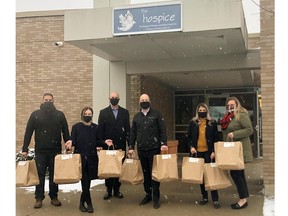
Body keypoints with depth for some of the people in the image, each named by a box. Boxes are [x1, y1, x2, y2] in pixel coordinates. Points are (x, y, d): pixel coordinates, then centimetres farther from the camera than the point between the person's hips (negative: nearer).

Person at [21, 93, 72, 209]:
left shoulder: (60, 115, 4)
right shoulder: (35, 114, 2)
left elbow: (65, 131, 4)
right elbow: (28, 132, 2)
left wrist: (68, 141, -14)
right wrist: (25, 149, -2)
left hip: (55, 150, 1)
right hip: (40, 151, 0)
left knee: (54, 174, 8)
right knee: (40, 175, 4)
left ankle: (54, 196, 19)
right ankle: (39, 198, 13)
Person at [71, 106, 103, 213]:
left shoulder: (95, 127, 7)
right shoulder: (76, 127, -1)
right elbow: (73, 141, -2)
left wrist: (99, 146, -6)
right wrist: (70, 144, -22)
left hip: (92, 158, 3)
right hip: (80, 157, -3)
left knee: (88, 181, 6)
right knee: (84, 181, -4)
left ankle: (82, 203, 22)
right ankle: (89, 203, 7)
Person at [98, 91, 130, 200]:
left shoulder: (125, 112, 7)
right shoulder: (103, 112, 3)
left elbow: (128, 129, 5)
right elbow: (100, 129, 1)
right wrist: (104, 141, -9)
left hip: (121, 144, 1)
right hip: (108, 144, -1)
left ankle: (117, 189, 15)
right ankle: (108, 190, 13)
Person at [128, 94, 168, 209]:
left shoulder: (156, 114, 0)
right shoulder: (136, 117, 10)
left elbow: (162, 130, -5)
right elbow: (133, 133, 12)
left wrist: (163, 143, -15)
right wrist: (131, 147, 7)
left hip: (154, 148, -4)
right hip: (141, 149, 4)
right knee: (145, 173, 11)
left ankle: (156, 198, 8)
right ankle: (148, 195, 23)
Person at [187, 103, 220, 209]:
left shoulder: (212, 122, 1)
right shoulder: (193, 122, 5)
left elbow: (216, 138, 1)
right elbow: (189, 137, 10)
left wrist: (214, 151, -7)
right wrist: (191, 146, -6)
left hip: (208, 151, -2)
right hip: (197, 152, 2)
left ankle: (215, 199, 1)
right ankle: (204, 197, 21)